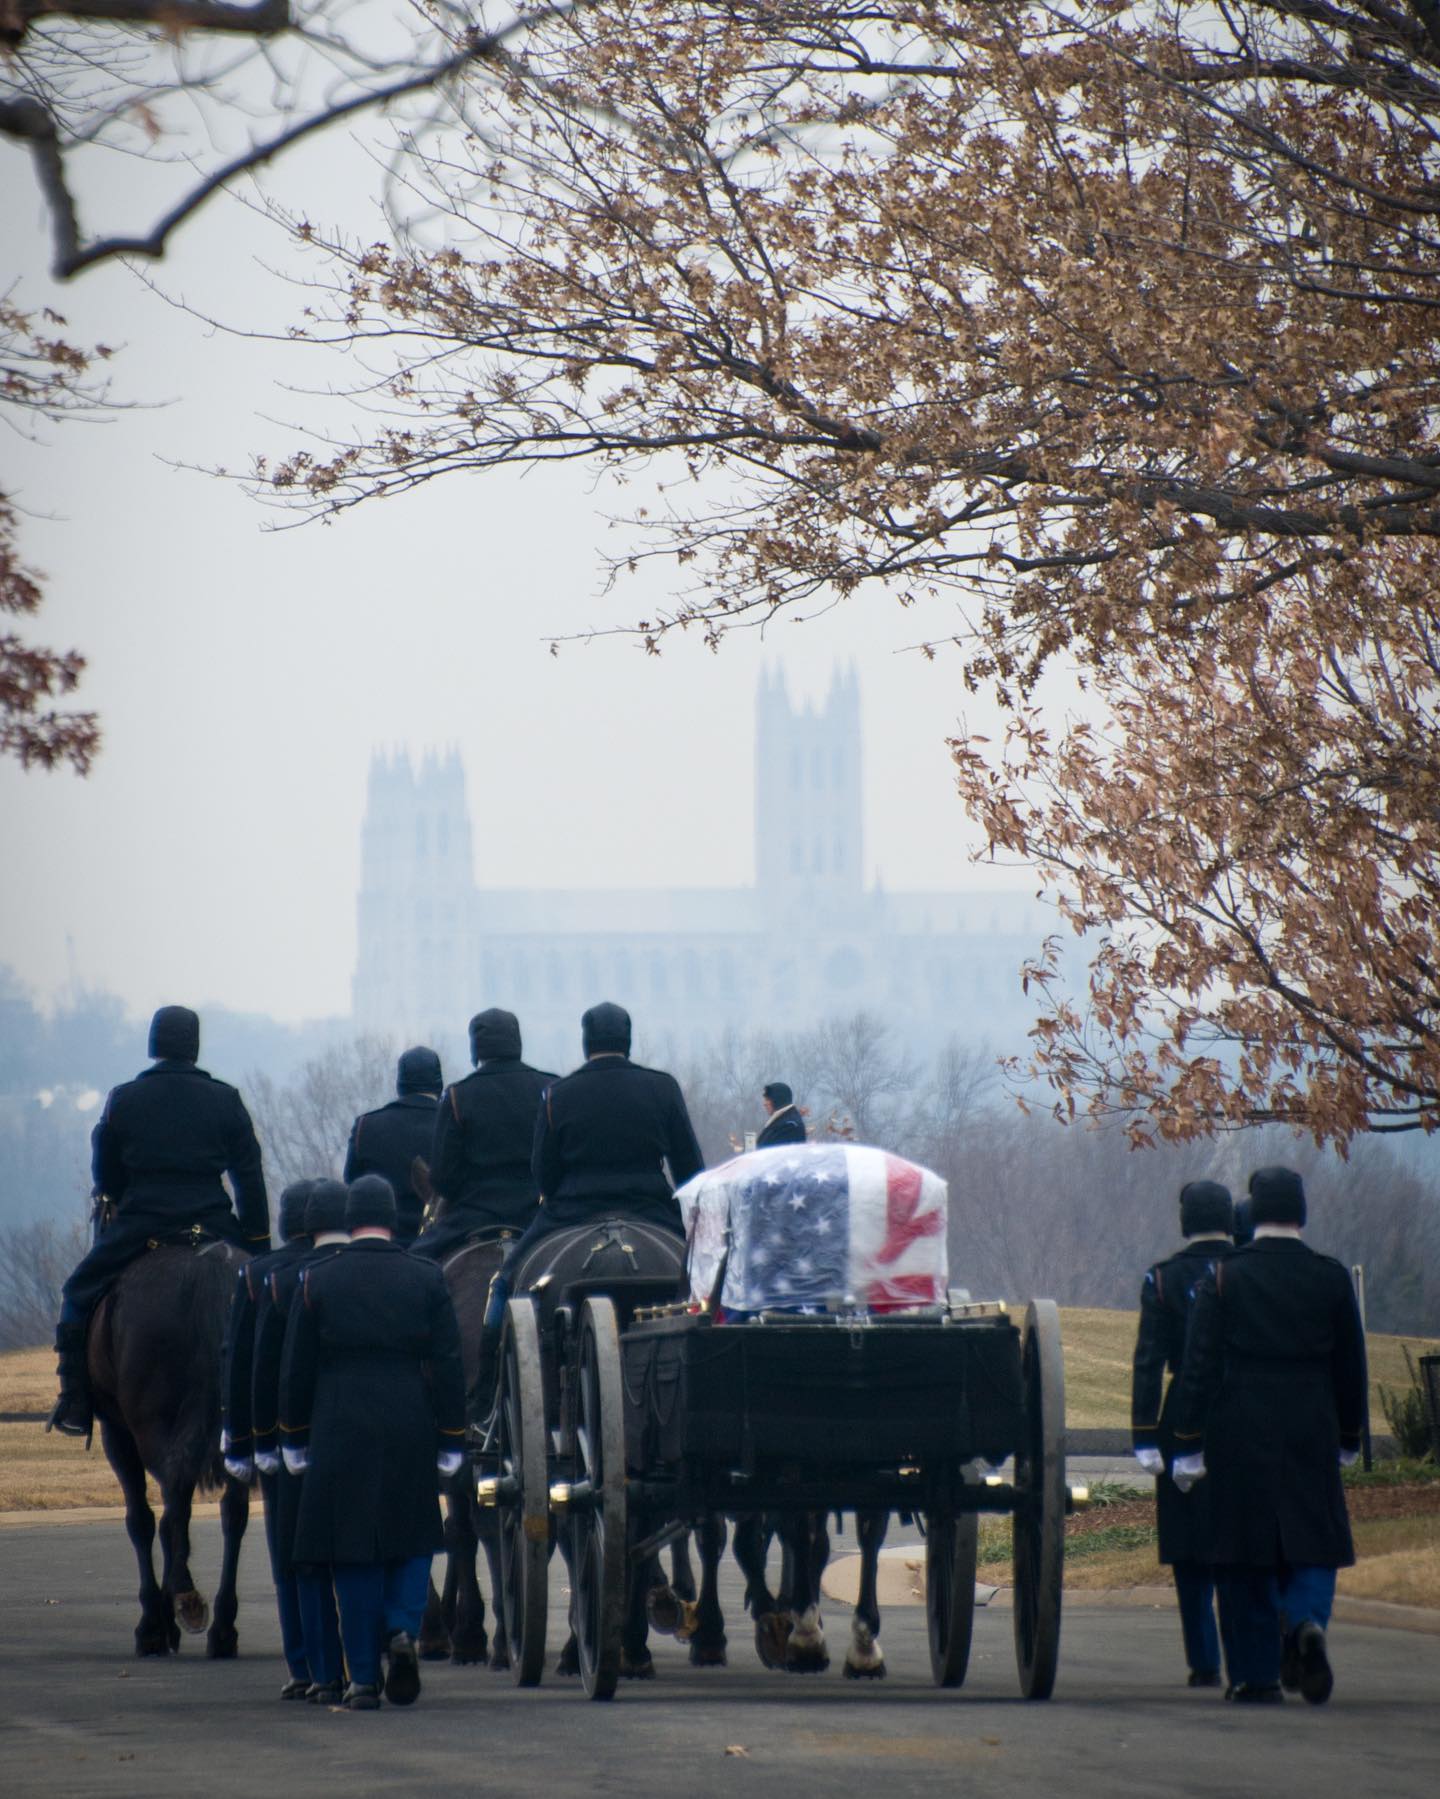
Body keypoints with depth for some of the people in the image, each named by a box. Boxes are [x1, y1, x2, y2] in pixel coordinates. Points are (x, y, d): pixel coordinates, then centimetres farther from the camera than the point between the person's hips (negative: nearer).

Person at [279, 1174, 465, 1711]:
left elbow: (296, 1370, 3)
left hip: (340, 1435, 0)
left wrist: (294, 1440, 12)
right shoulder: (426, 1280, 1)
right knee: (412, 1541, 16)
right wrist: (451, 1442, 6)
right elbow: (448, 1367, 1)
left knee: (353, 1553, 4)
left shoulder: (318, 1282, 0)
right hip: (411, 1434, 0)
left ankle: (364, 1676, 4)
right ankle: (404, 1628, -9)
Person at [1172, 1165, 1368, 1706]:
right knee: (1312, 1548, 8)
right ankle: (1306, 1620, -22)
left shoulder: (1225, 1277, -3)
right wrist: (1348, 1438, 20)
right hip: (1311, 1437, 1)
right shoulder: (1331, 1278, 2)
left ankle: (1257, 1675, 7)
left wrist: (1189, 1445, -1)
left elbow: (1199, 1365, -5)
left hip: (1239, 1435, -1)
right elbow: (1351, 1366, 8)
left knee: (1247, 1560, 6)